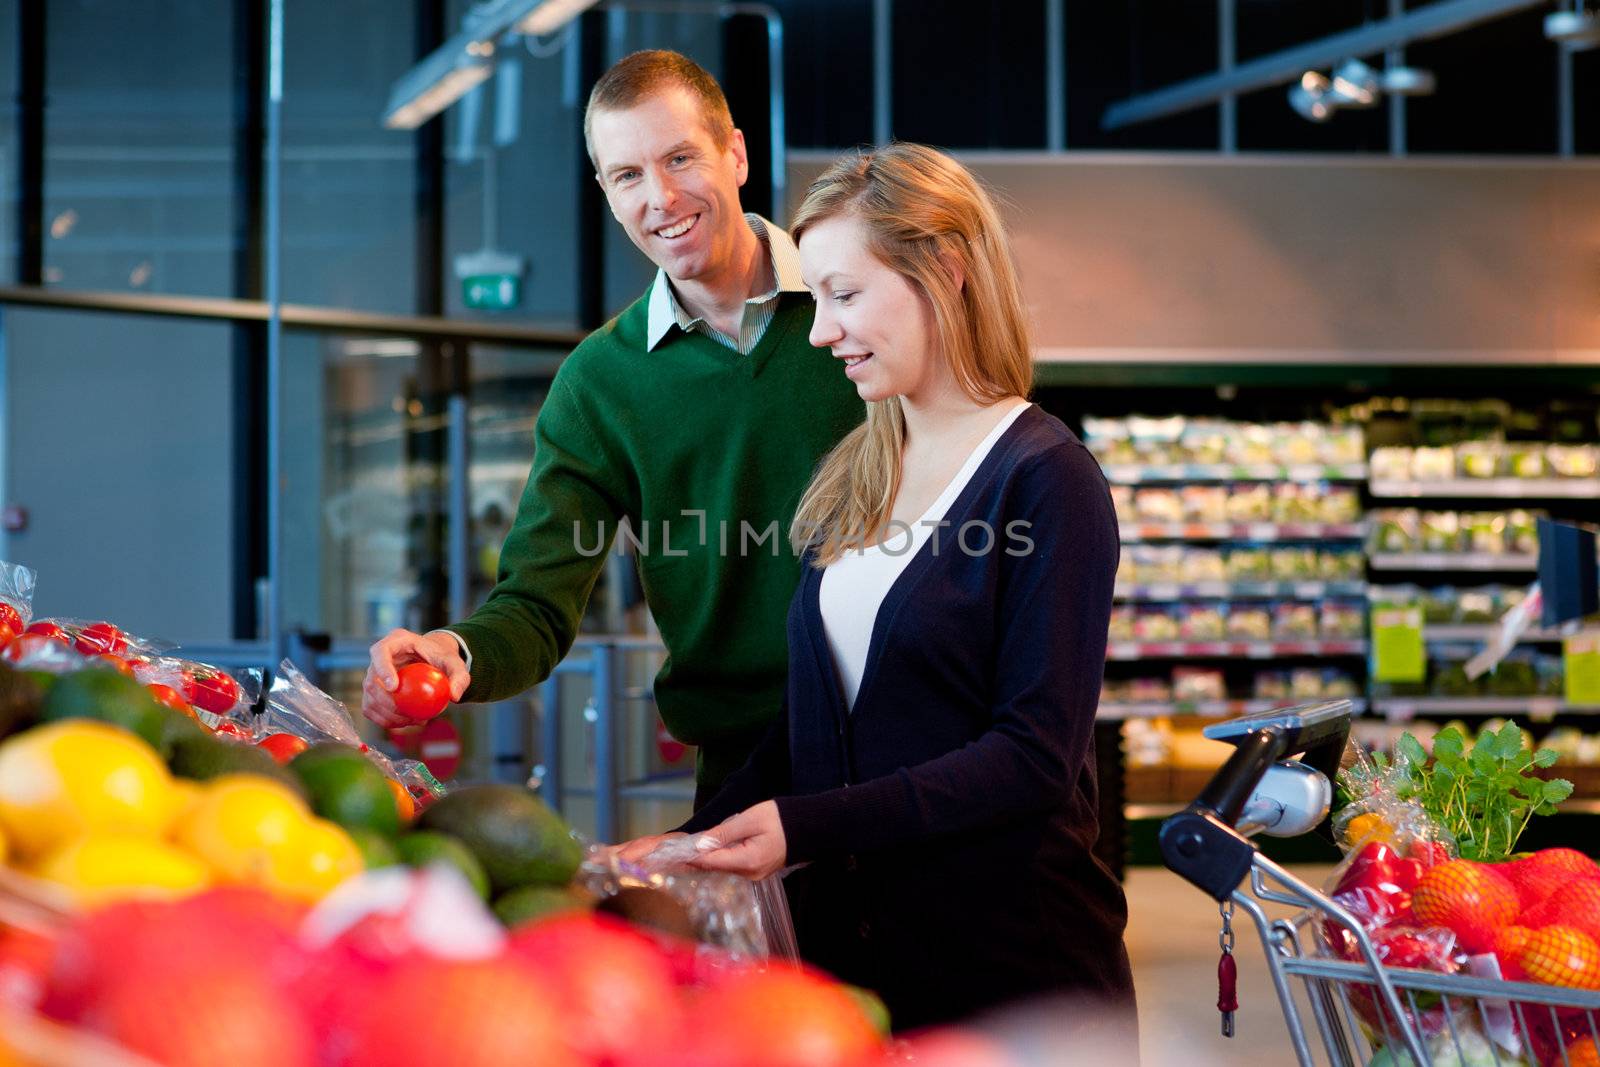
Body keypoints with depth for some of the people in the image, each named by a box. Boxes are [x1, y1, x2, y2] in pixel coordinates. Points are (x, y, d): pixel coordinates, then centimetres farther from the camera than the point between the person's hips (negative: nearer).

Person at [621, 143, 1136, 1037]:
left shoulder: (1043, 479, -12)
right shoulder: (856, 478, 11)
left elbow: (1035, 755, -18)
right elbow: (817, 720, 13)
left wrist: (807, 827, -23)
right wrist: (698, 839, -2)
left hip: (1010, 962, -6)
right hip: (846, 945, 7)